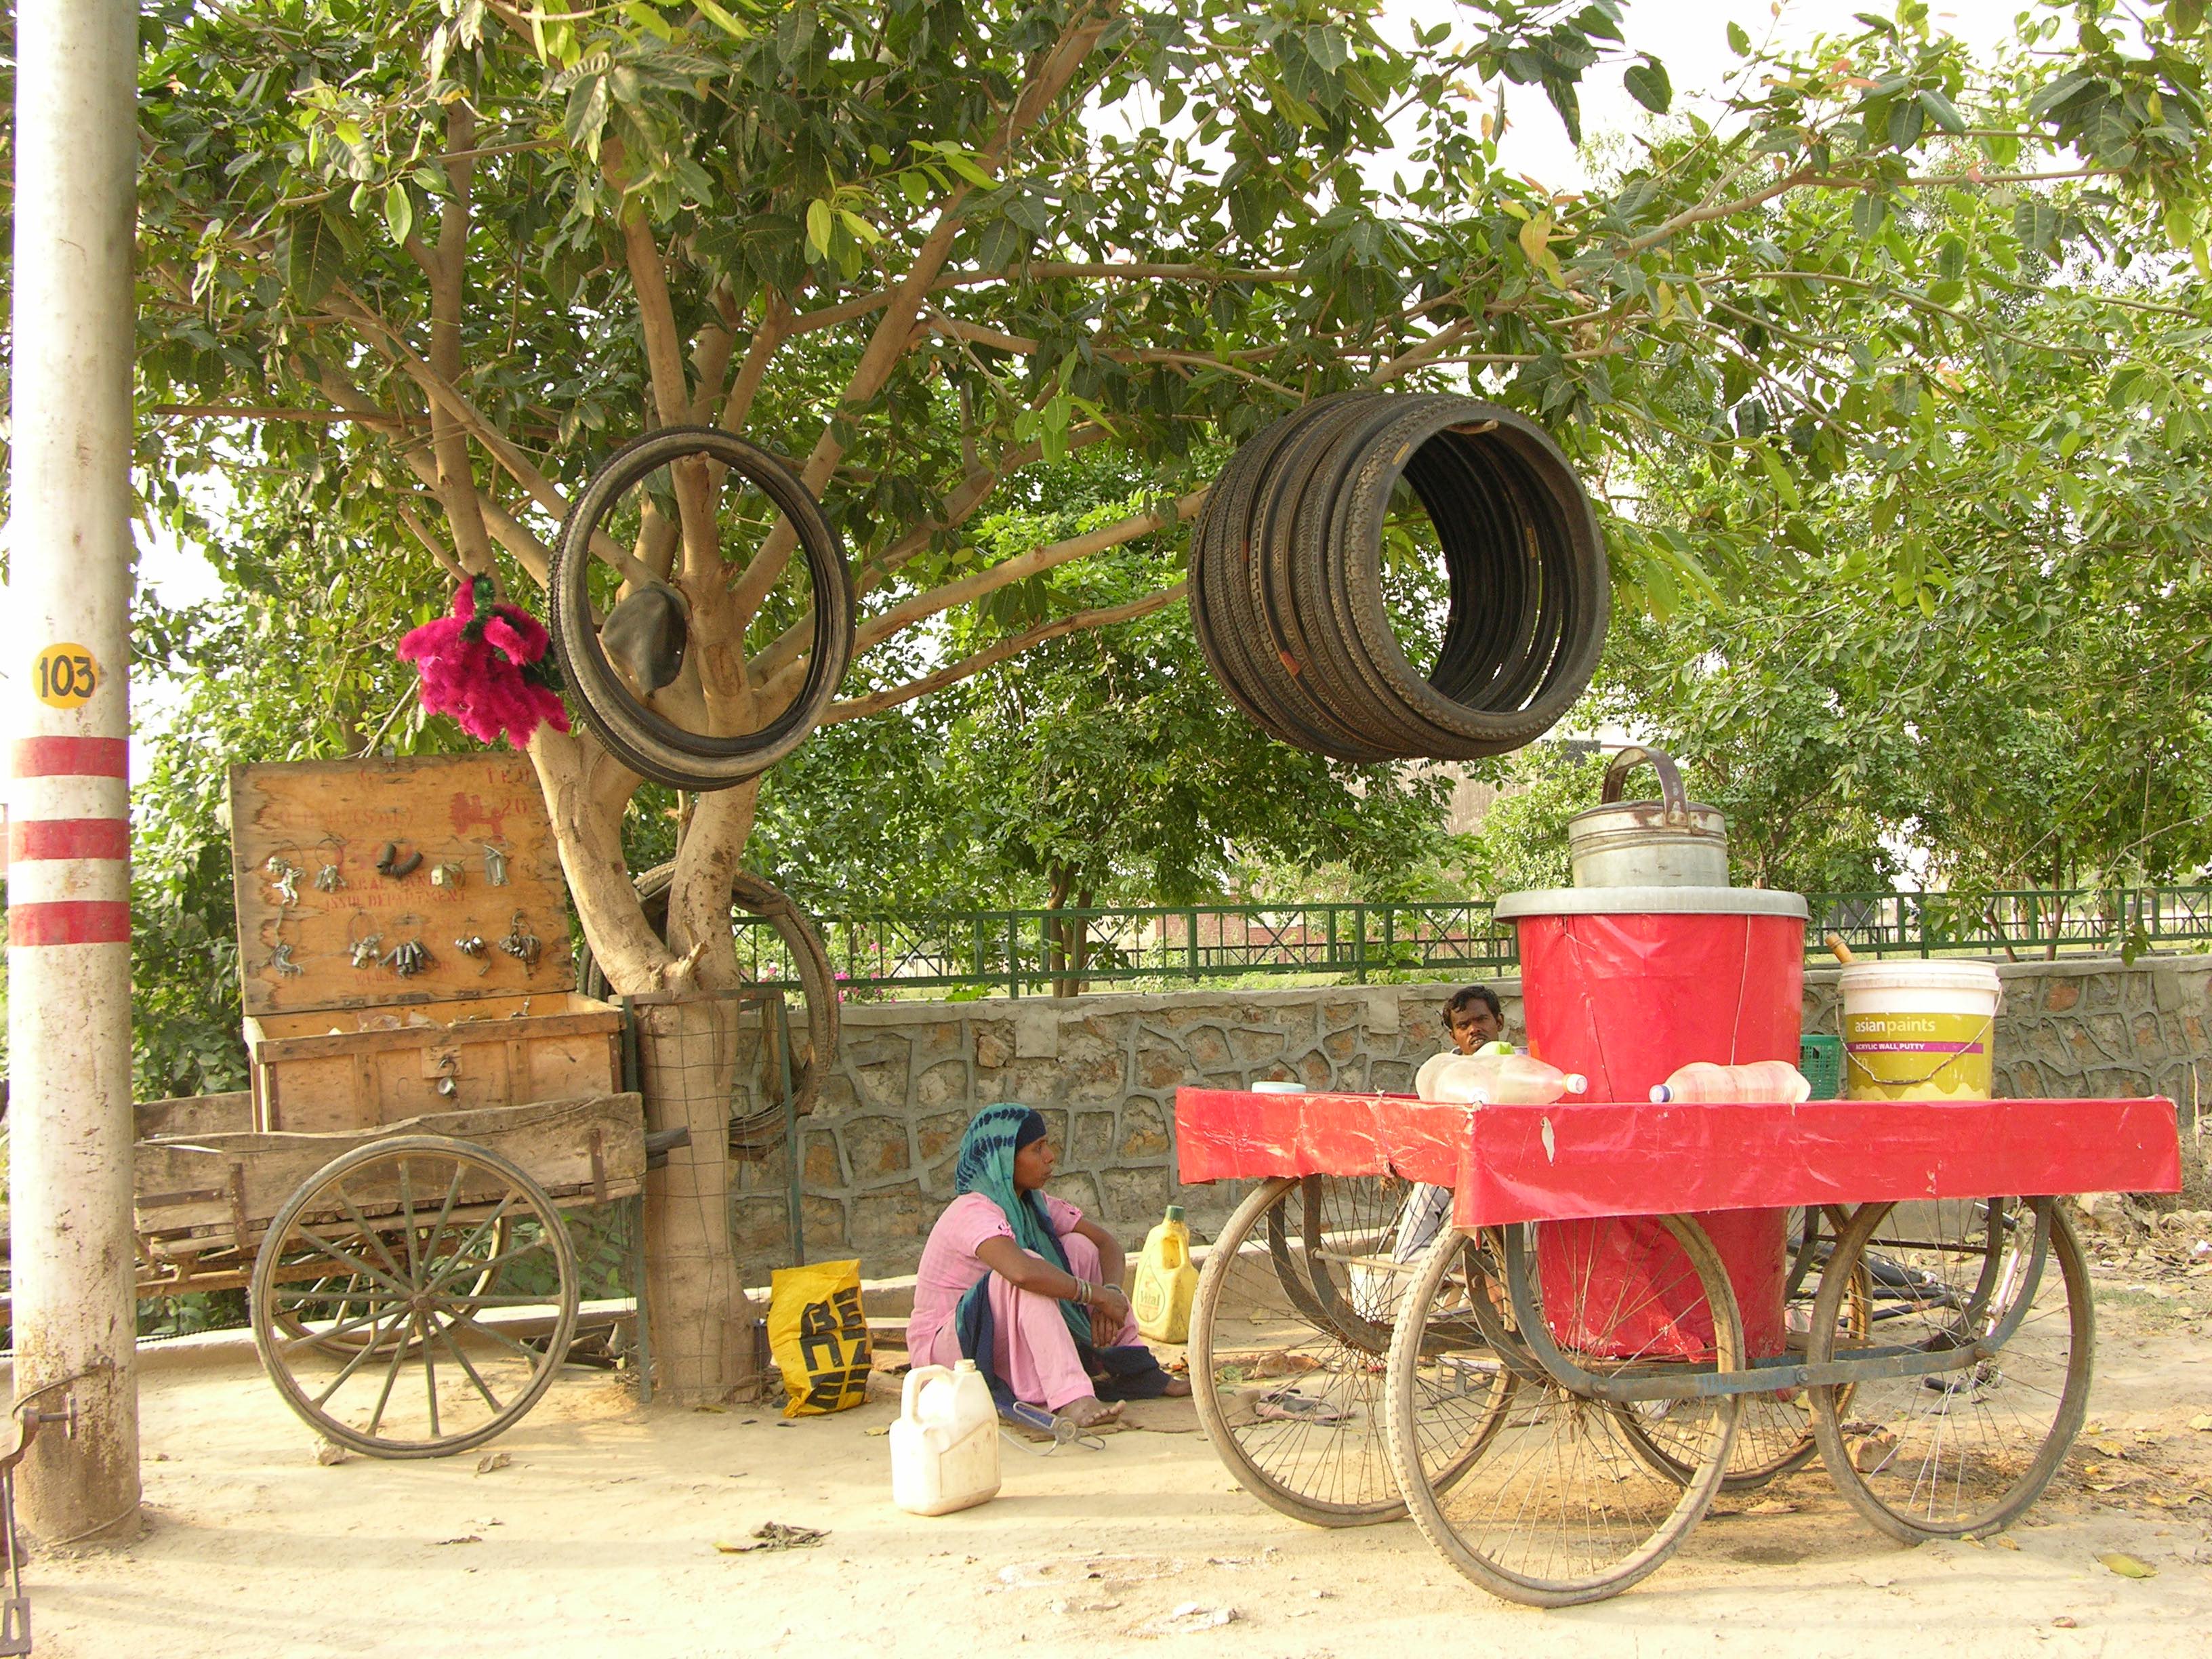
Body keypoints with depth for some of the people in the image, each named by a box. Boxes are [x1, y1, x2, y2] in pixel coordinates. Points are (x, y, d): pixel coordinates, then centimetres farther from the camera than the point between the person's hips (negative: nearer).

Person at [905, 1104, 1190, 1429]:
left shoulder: (1034, 1204, 2)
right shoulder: (973, 1212, -25)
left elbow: (1107, 1242, 5)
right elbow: (1021, 1271, -44)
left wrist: (1110, 1294, -16)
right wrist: (1096, 1295, -32)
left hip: (1005, 1345, 9)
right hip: (943, 1350, -9)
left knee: (1079, 1247, -2)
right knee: (1030, 1262, -32)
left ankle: (1138, 1373, -4)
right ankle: (1070, 1400, -43)